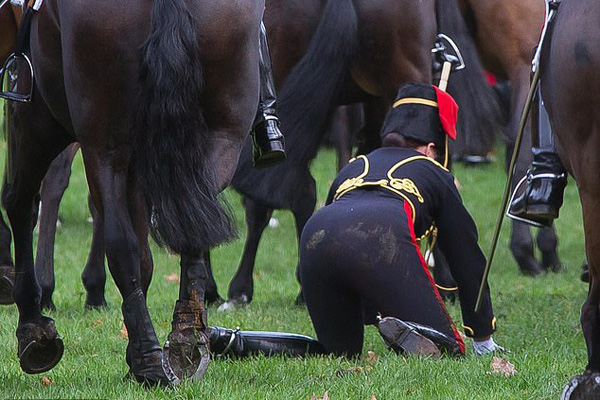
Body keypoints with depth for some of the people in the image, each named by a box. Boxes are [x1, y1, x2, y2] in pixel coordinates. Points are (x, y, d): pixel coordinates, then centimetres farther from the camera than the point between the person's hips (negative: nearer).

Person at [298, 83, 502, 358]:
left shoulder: (352, 168, 42)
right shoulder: (434, 173, 33)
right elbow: (467, 260, 36)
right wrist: (484, 340, 44)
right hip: (383, 239, -4)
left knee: (342, 353, 19)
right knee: (446, 349, 2)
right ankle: (413, 339, -29)